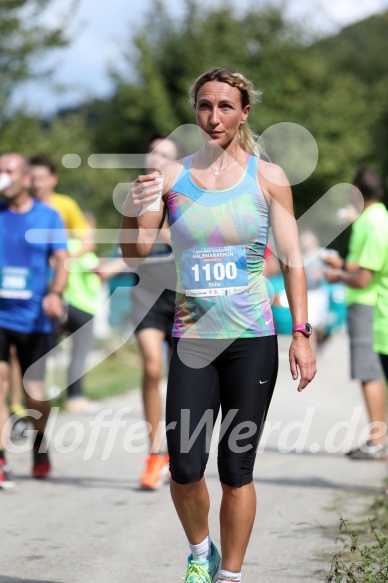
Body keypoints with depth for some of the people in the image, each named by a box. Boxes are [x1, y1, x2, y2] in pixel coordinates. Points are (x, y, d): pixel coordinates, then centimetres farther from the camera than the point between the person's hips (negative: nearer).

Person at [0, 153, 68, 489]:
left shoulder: (48, 216, 3)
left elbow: (62, 261, -3)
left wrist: (55, 294, -20)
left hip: (34, 319, 0)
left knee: (35, 395, 4)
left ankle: (40, 446, 35)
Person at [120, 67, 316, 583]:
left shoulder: (267, 177, 1)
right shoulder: (171, 175, 4)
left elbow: (292, 260, 2)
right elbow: (135, 257, 6)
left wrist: (301, 334, -6)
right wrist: (130, 211, -15)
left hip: (252, 338, -1)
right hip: (191, 340, 1)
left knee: (236, 470, 1)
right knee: (185, 469, -5)